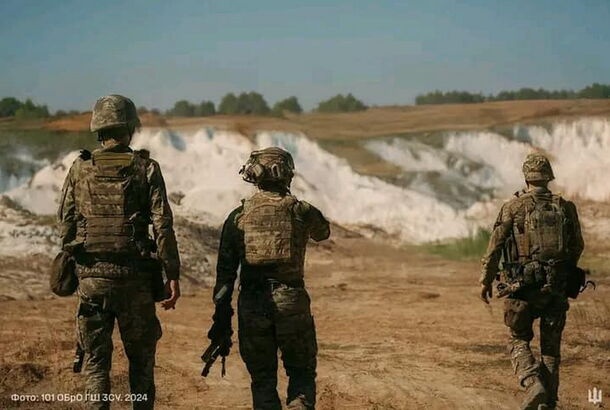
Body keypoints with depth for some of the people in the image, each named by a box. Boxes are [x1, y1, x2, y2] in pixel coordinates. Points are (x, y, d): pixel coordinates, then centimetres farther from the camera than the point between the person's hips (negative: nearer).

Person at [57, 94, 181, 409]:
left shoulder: (80, 169, 3)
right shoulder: (146, 169, -3)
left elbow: (65, 222, 6)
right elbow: (163, 224, -7)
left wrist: (70, 265, 18)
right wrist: (172, 274, -4)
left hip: (91, 274, 1)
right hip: (135, 276, -1)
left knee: (96, 360, 6)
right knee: (141, 356, 13)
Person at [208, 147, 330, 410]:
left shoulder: (238, 216, 2)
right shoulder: (301, 211, 0)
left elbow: (225, 272, 1)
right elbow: (323, 232, 24)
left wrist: (221, 321, 4)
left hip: (252, 306, 1)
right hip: (292, 300, -1)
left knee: (262, 378, 11)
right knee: (302, 373, 12)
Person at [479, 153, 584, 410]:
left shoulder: (514, 207, -5)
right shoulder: (565, 207, 3)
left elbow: (495, 247, -4)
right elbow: (577, 247, 11)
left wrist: (486, 281, 5)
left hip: (524, 286, -2)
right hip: (557, 285, 2)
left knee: (519, 341, 11)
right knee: (551, 346, 13)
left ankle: (534, 384, -12)